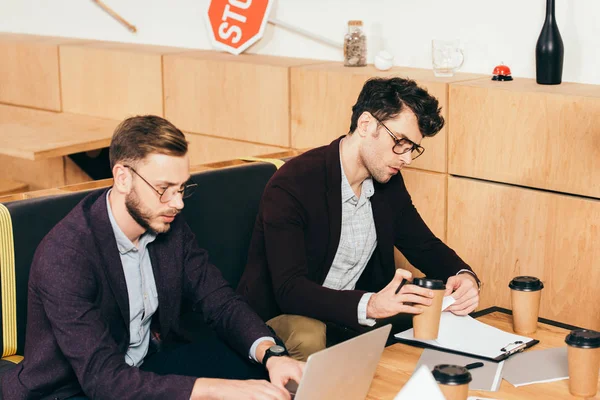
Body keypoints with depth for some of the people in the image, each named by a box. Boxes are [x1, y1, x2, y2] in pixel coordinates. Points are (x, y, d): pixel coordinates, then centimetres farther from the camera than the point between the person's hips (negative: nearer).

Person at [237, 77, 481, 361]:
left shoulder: (389, 182, 2)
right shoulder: (292, 184, -21)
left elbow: (426, 247, 11)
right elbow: (289, 290, -29)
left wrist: (464, 276, -13)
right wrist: (370, 305, -44)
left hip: (354, 317, 7)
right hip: (281, 315, -6)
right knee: (309, 338, -38)